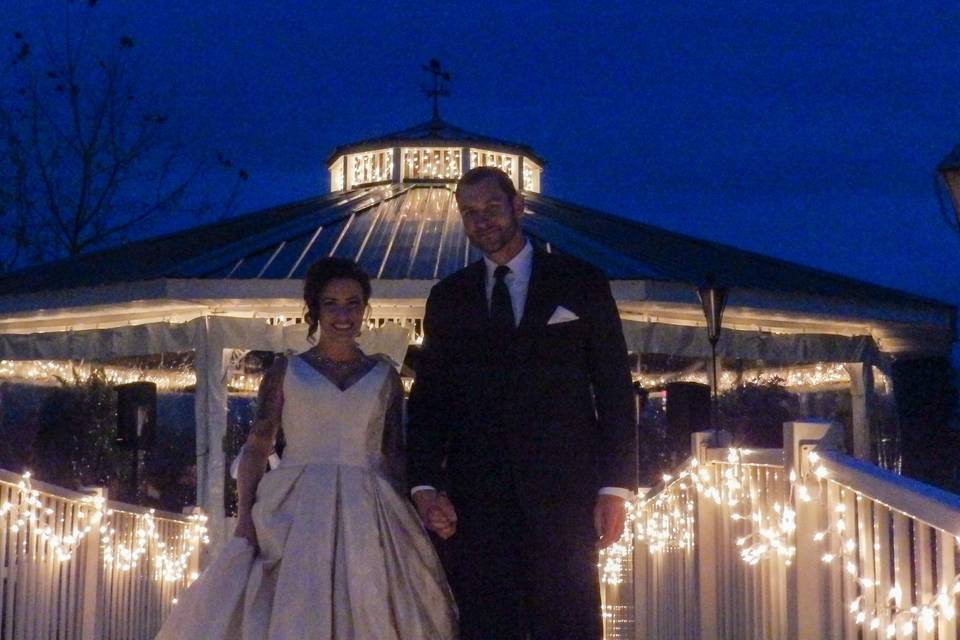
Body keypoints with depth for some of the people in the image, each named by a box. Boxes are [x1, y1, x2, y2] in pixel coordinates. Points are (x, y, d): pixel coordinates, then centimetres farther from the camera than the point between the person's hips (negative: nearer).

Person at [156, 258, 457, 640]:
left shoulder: (384, 376, 12)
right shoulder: (285, 371, 8)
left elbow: (395, 455, 12)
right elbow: (256, 447, 4)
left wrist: (407, 520, -1)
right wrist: (245, 518, -9)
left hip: (366, 519, 1)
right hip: (295, 513, -1)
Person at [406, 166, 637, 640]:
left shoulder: (580, 282, 9)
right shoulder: (448, 297, 16)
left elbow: (614, 388, 6)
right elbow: (427, 396, 13)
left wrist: (616, 486, -3)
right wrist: (424, 485, -2)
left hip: (562, 490, -2)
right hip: (474, 496, 2)